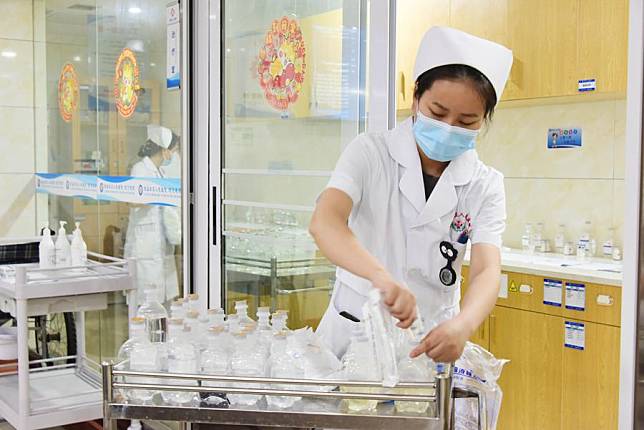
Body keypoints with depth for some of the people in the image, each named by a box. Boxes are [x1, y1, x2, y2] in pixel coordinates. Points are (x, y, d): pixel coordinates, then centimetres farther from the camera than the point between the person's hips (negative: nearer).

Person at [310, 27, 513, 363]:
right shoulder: (371, 153, -6)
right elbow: (325, 222, -23)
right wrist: (382, 277, -41)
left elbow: (487, 270, -13)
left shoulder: (485, 186, 0)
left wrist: (463, 324, -35)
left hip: (433, 337, 2)